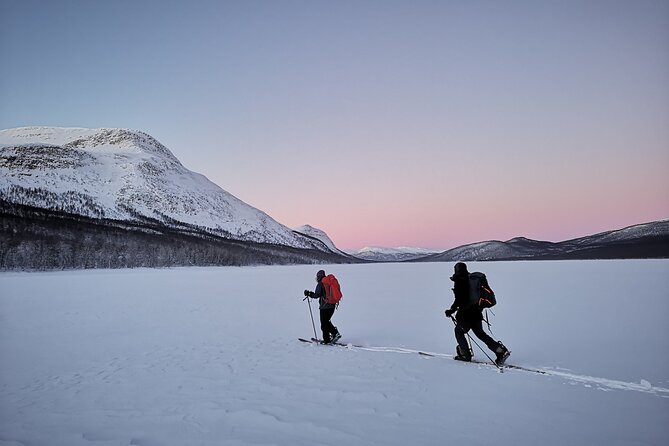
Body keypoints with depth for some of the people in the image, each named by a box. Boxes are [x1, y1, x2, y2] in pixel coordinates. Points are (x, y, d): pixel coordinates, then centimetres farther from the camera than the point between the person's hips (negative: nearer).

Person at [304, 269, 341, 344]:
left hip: (324, 307, -8)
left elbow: (317, 295, -18)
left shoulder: (320, 284, -11)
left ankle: (327, 340, 4)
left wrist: (309, 294, -4)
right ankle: (335, 333, 12)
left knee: (324, 324, 2)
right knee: (326, 321, 23)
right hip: (332, 306, 8)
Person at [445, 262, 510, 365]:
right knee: (480, 333, 15)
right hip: (476, 311, 7)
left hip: (465, 313, -7)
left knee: (459, 331, 12)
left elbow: (458, 300, -17)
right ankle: (501, 351, 6)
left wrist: (451, 310, -8)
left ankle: (465, 355, 10)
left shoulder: (459, 281, -11)